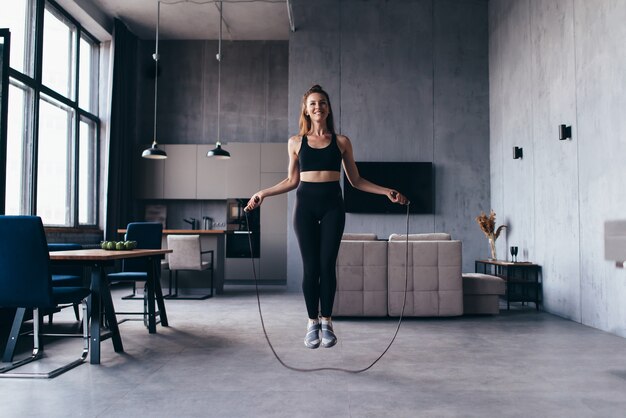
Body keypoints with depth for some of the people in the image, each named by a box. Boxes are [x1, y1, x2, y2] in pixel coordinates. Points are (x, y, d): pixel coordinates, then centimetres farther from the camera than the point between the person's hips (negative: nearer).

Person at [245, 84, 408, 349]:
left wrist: (386, 191, 2)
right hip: (305, 204, 0)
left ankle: (326, 322, 10)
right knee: (310, 266, -1)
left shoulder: (341, 142, 8)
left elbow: (355, 180, 10)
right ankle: (312, 323, 10)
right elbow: (291, 181, 14)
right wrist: (263, 193, 7)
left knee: (327, 265, -3)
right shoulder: (296, 142, 9)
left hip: (332, 204, 0)